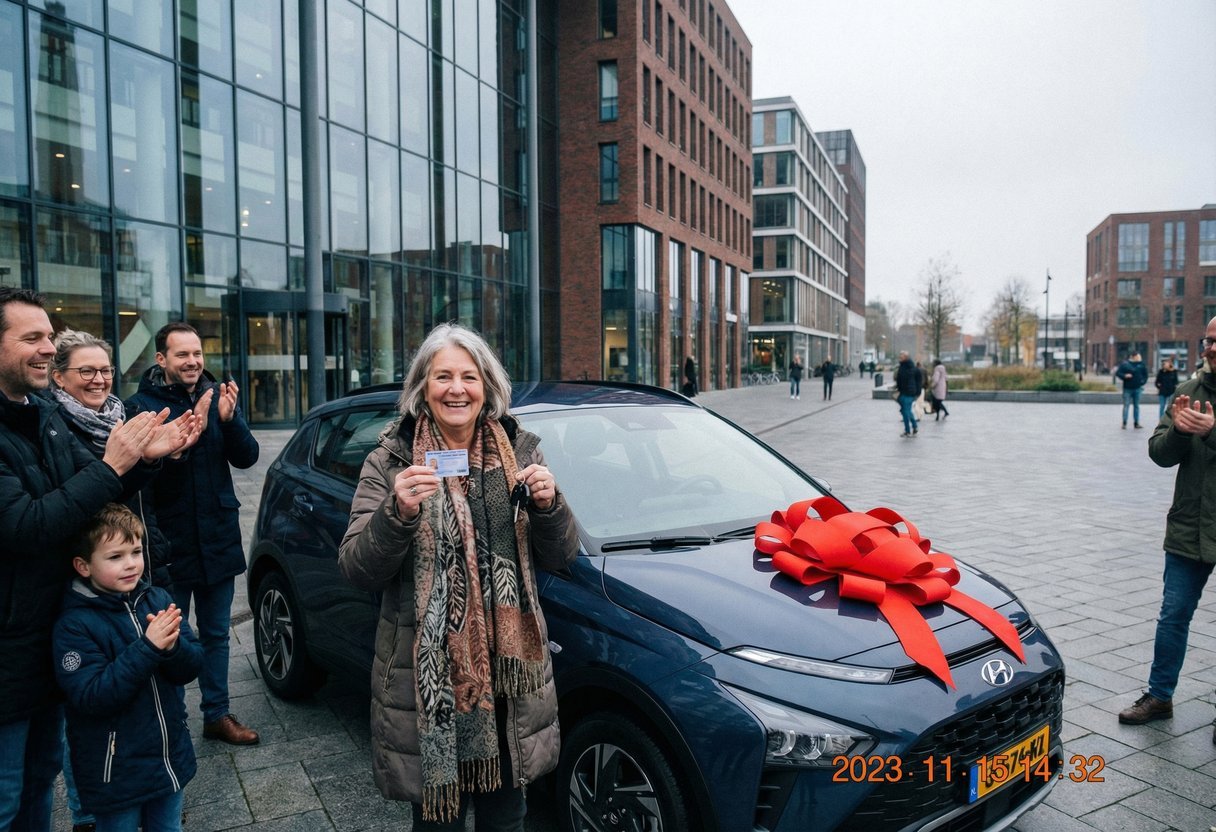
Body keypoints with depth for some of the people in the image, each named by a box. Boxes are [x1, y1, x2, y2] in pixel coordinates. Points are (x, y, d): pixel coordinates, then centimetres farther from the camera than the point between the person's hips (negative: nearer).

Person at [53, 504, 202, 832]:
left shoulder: (159, 599, -5)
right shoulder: (74, 625, -16)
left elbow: (191, 667, -5)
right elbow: (92, 697, -22)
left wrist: (172, 646, -26)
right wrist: (147, 648, -30)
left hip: (172, 760, 4)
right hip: (116, 774, -4)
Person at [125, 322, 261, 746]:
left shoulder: (216, 395, 2)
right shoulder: (141, 405, -10)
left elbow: (247, 457, -2)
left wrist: (229, 419, -20)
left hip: (219, 539, 4)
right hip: (170, 544, -4)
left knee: (216, 634, 17)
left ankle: (217, 715, 30)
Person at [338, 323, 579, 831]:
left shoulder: (520, 451, 3)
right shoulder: (390, 462, -5)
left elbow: (559, 557, 4)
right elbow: (356, 571, -9)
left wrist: (548, 505, -15)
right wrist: (397, 514, -26)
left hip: (512, 671, 3)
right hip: (427, 675, -2)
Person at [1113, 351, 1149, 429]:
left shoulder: (1141, 364, 3)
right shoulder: (1125, 364, -7)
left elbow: (1146, 374, 15)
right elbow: (1117, 373, -6)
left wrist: (1143, 381, 5)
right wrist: (1124, 376, -21)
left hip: (1137, 388, 4)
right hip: (1127, 388, -4)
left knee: (1136, 405, 9)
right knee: (1126, 405, -2)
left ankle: (1136, 422, 14)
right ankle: (1124, 423, 1)